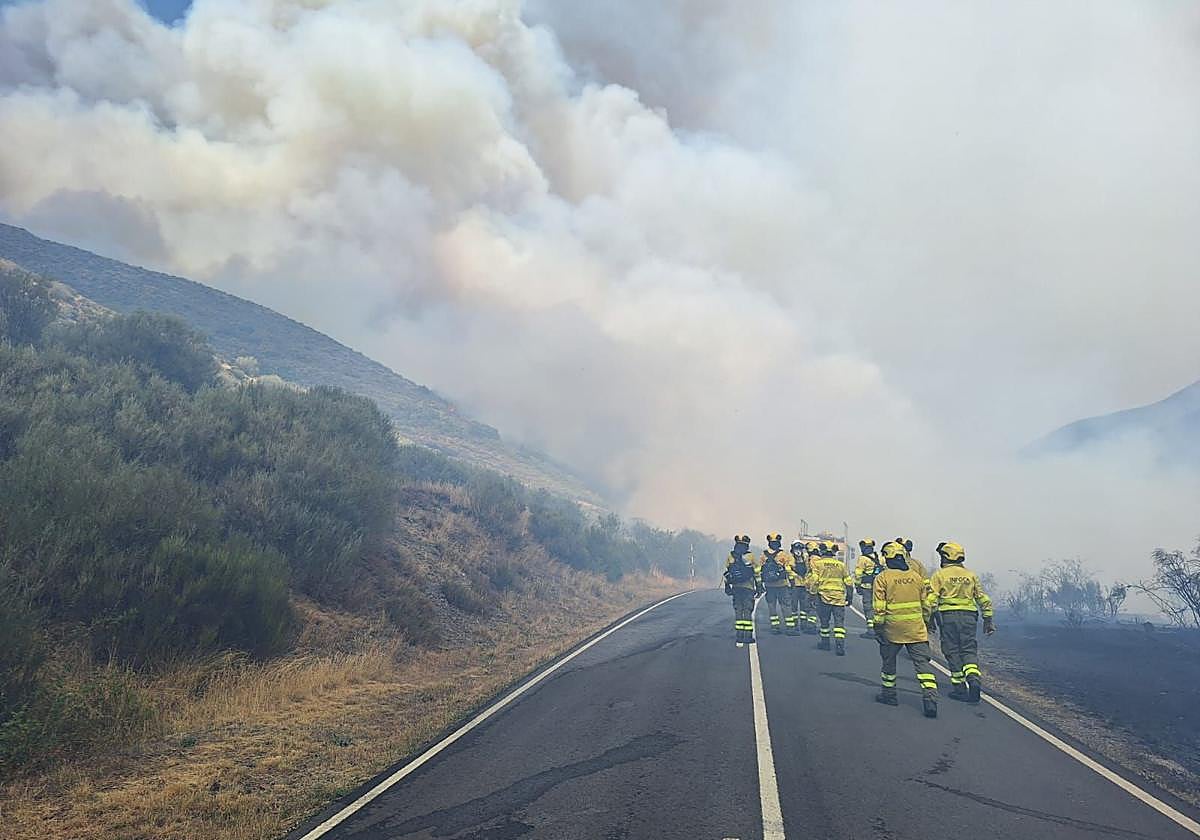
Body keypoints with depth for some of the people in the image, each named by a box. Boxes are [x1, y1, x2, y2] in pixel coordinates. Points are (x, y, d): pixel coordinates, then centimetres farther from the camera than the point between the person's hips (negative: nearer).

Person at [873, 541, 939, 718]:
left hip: (893, 627, -2)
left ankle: (888, 693, 26)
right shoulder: (915, 576, 7)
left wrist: (878, 627, -3)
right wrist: (925, 623, 23)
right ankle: (930, 697, -13)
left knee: (889, 660, 16)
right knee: (923, 662, -1)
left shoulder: (882, 578, -6)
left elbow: (879, 607, -10)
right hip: (916, 628, 3)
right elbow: (925, 604, 13)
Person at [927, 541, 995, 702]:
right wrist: (988, 620, 17)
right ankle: (973, 677, -20)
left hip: (948, 616, -3)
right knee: (969, 650, 5)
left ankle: (959, 687, 4)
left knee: (952, 651, 4)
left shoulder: (939, 575, 2)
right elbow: (983, 598, 13)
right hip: (969, 616, 3)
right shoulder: (971, 575, 14)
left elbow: (931, 598, -6)